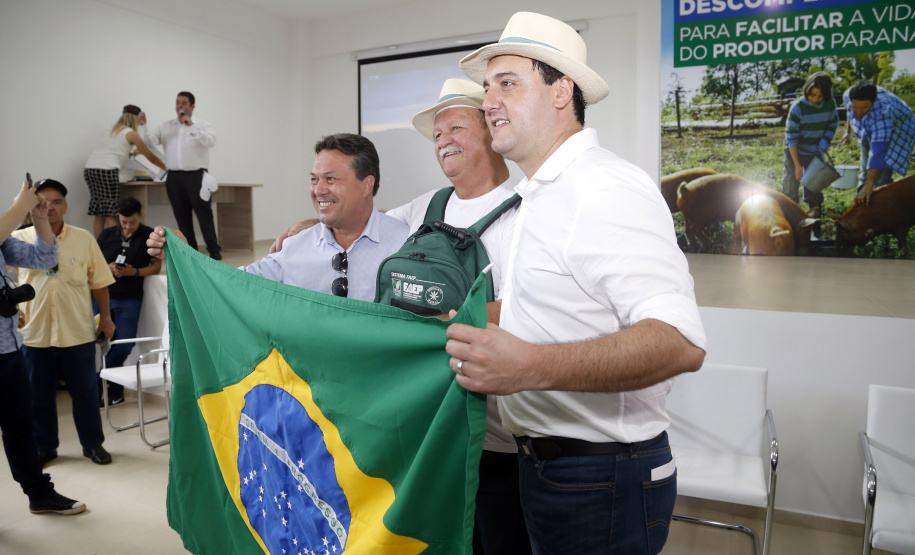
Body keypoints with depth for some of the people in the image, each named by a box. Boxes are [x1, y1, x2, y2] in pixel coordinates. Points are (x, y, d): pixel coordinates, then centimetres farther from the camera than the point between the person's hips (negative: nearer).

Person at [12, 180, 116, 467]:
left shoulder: (84, 239, 1)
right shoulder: (20, 238, 2)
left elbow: (99, 281, 4)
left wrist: (106, 317, 3)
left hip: (78, 332, -1)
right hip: (35, 333, 1)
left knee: (85, 391, 8)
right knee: (39, 393, 12)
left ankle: (93, 443, 24)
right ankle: (44, 446, 29)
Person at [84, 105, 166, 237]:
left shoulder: (115, 131, 25)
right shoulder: (131, 133, 4)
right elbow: (150, 157, 7)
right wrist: (166, 167, 20)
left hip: (90, 168, 7)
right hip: (106, 169, -7)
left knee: (99, 214, 6)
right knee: (110, 214, -8)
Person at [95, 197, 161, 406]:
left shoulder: (149, 236, 0)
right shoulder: (106, 235, 7)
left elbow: (156, 266, -1)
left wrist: (135, 272, -17)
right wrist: (107, 268, -10)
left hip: (130, 298, -2)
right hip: (102, 294, 2)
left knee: (124, 345, -5)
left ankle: (98, 386, 17)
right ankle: (114, 391, 20)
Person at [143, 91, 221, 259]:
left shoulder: (201, 125, 4)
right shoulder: (166, 126, 15)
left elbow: (211, 142, -14)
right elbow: (150, 142, 7)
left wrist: (193, 126, -17)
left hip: (196, 176, -4)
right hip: (174, 177, 4)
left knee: (204, 213, -6)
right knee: (182, 216, 6)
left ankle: (214, 250, -2)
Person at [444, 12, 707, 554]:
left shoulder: (606, 189, -20)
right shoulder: (544, 193, 13)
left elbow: (680, 341, -30)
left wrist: (532, 366, -40)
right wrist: (468, 324, 13)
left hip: (599, 483, -9)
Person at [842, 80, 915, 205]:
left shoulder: (882, 112, -46)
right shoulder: (848, 96, -26)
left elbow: (878, 150, -54)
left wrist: (868, 187, -62)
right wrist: (848, 132, 18)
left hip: (896, 131, -6)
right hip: (870, 131, 7)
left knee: (881, 178, -20)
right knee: (865, 174, 17)